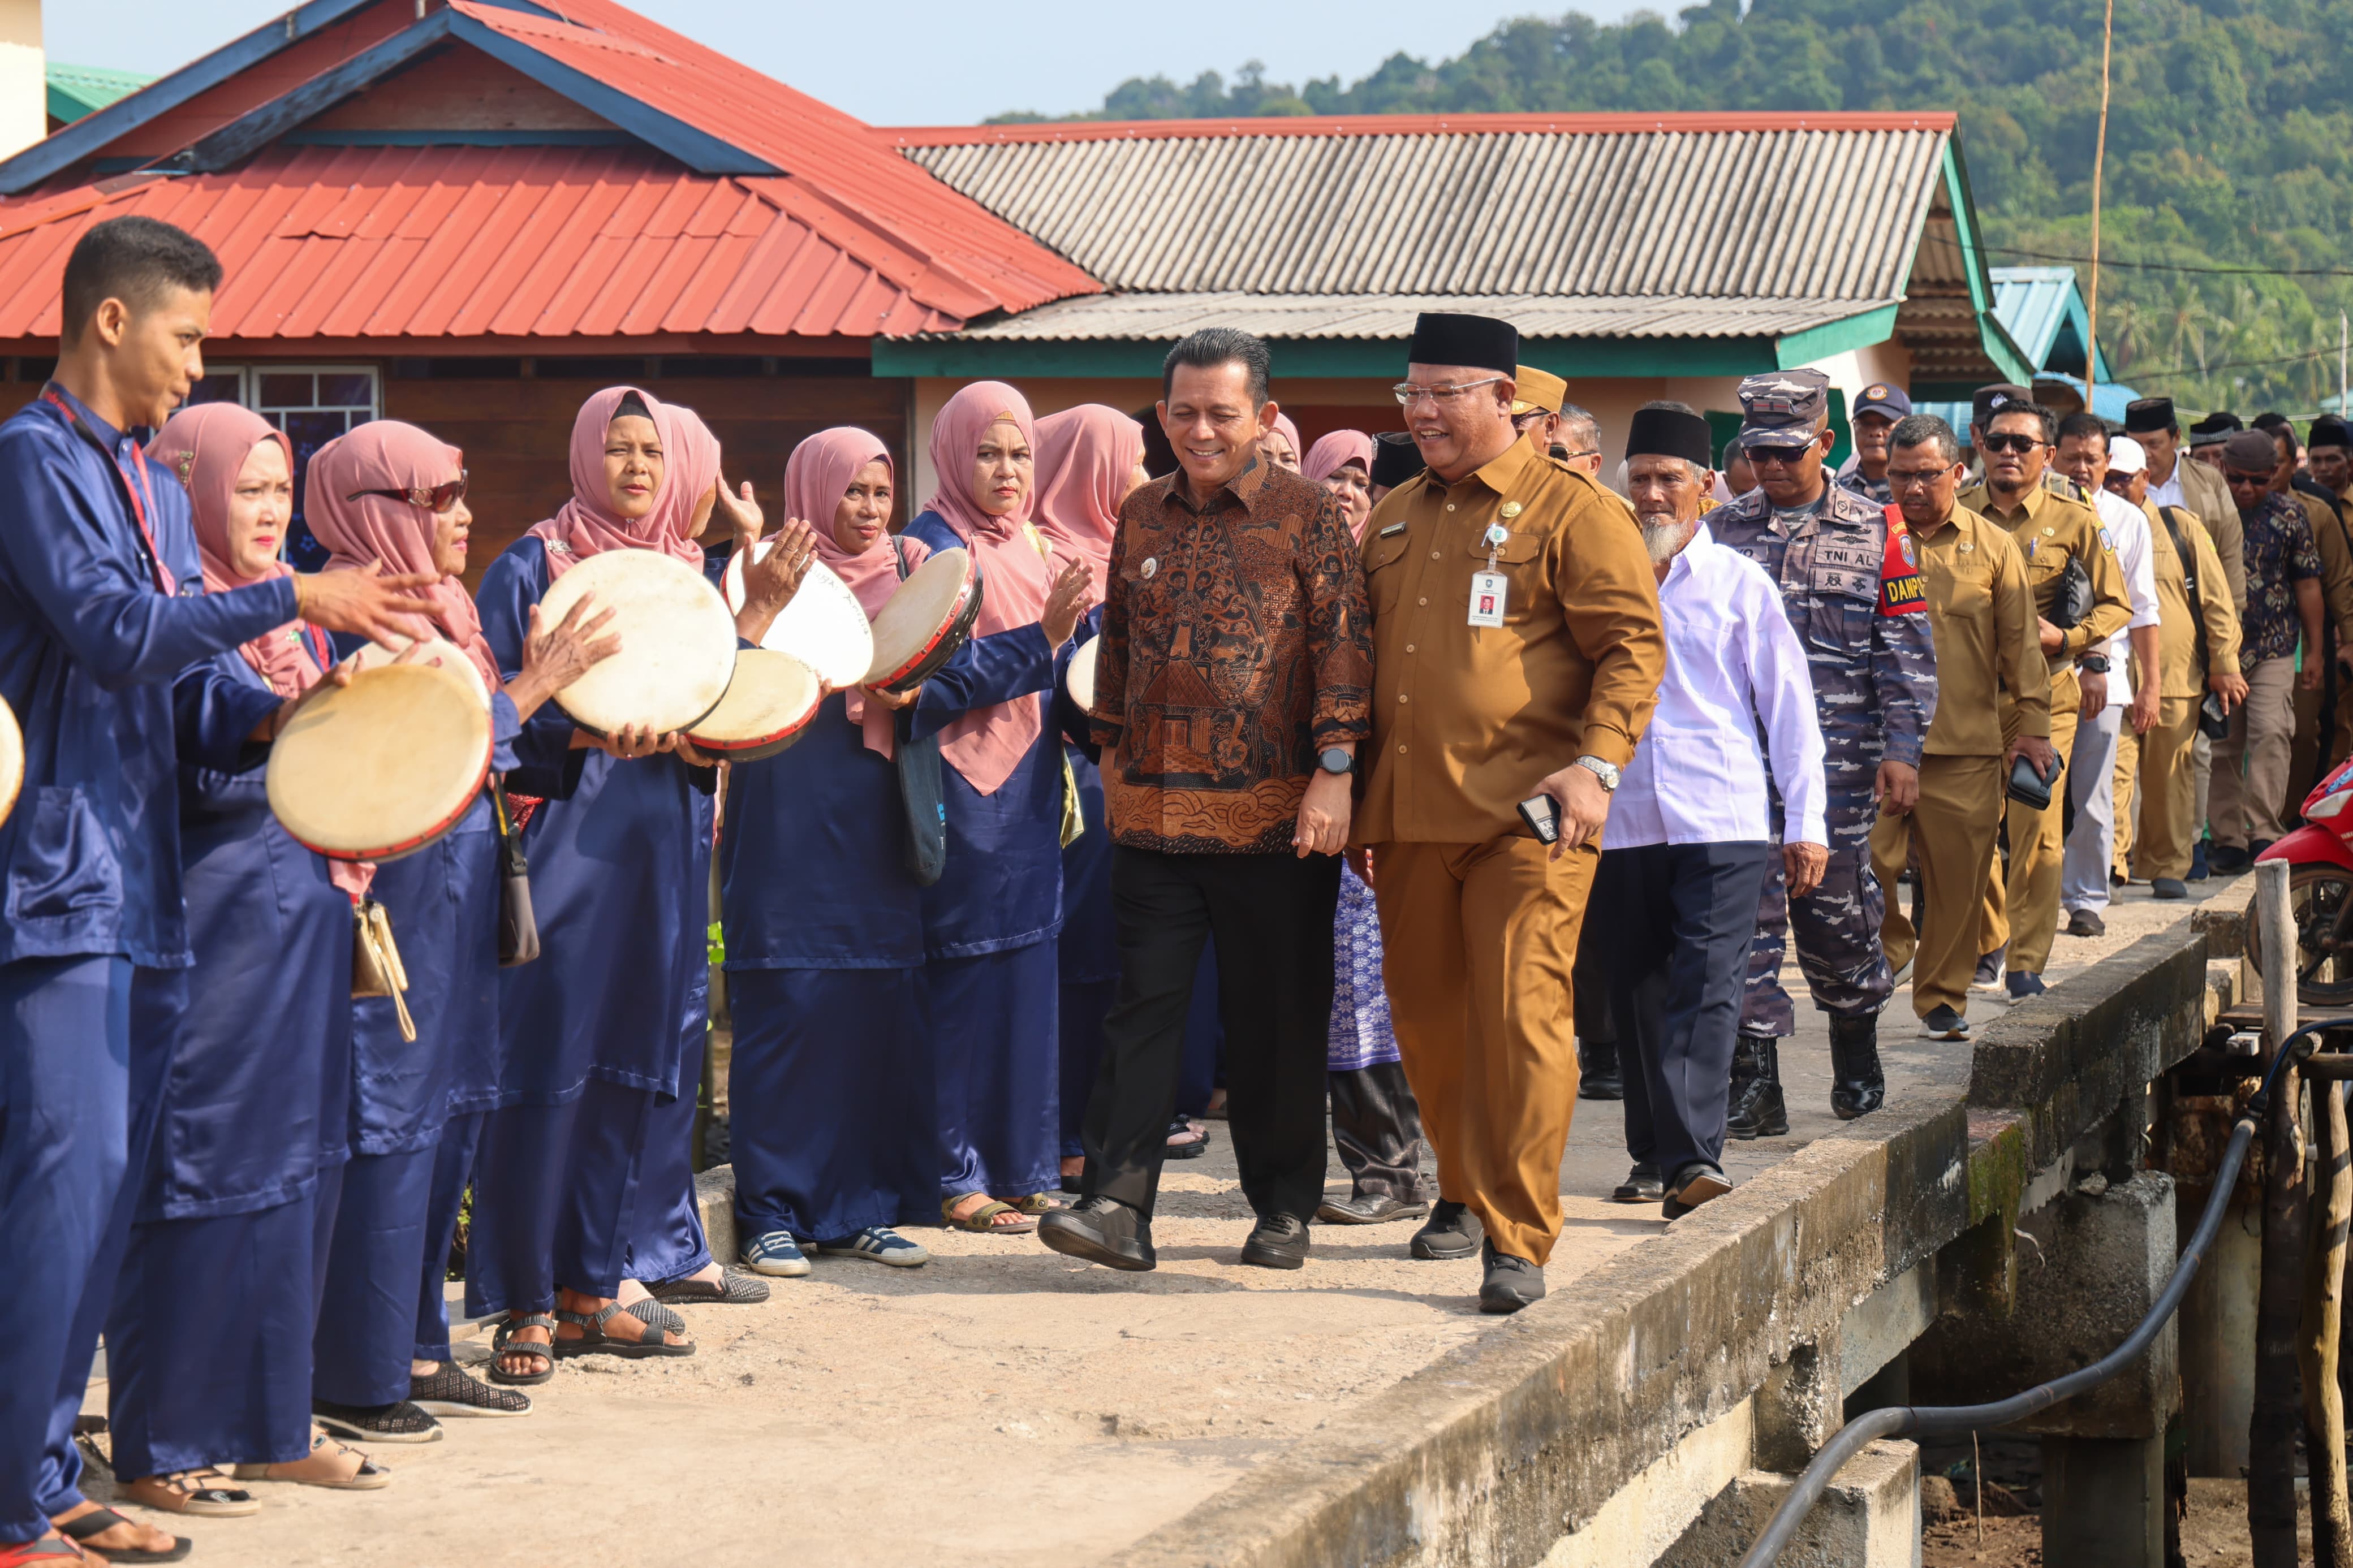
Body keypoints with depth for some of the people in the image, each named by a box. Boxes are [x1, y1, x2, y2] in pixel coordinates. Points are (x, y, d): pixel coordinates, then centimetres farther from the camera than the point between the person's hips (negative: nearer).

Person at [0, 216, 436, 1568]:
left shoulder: (155, 483, 20)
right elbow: (115, 634, -19)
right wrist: (294, 600, -14)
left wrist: (269, 719, 0)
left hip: (144, 891, 9)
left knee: (109, 1197, 10)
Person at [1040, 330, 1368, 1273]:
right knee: (1144, 1004, -2)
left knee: (1277, 1018, 5)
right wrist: (1114, 754, 20)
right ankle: (1118, 1204, -4)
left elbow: (1342, 641, -5)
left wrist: (1334, 769, -12)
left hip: (1275, 814, -3)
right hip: (1156, 808, 4)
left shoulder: (1308, 515, -1)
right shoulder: (1143, 516, 12)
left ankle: (1284, 1207, 17)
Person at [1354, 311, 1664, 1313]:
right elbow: (1361, 659, 25)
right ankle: (1465, 1191, 32)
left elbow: (1633, 645, -7)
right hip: (1409, 817, 6)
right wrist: (1353, 795, 19)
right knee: (1425, 1015, 12)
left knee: (1521, 1016, -10)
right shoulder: (1393, 520, 17)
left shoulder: (1571, 511, -2)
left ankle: (1518, 1237, -6)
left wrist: (1597, 763, -19)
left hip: (1526, 817, -6)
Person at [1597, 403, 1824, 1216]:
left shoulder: (1740, 584, 6)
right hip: (1621, 822, 2)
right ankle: (1655, 1156, 21)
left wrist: (1806, 822, 4)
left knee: (1706, 994, -13)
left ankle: (1694, 1157, -21)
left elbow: (1788, 705, 8)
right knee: (1637, 997, 8)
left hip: (1722, 823, -2)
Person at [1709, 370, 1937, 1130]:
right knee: (1745, 914, -4)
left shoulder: (1875, 534, 5)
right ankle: (1753, 1081, -1)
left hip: (1838, 759, -1)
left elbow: (1905, 649, 4)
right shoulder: (1721, 532, 9)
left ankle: (1857, 1061, 28)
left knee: (1836, 911, 6)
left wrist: (1901, 749, -3)